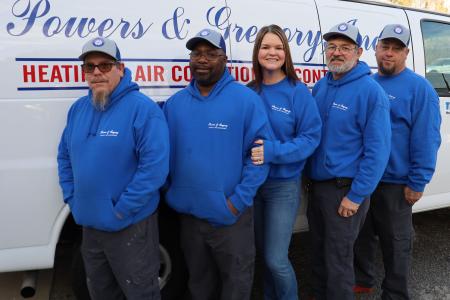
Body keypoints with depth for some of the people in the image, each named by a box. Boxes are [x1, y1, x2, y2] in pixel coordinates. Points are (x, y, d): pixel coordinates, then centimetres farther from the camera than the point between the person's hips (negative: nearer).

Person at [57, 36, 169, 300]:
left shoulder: (143, 108, -17)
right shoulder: (78, 108, 6)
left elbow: (155, 166, -24)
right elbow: (65, 156, 15)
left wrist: (121, 210, -21)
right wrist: (72, 199, 5)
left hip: (130, 226, -7)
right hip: (89, 223, 7)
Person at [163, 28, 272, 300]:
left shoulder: (246, 99, -10)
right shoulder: (174, 103, 5)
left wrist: (239, 200, -17)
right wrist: (170, 191, 0)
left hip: (231, 216, -4)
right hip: (189, 214, 4)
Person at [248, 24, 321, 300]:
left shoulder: (298, 92, -9)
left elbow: (311, 137, -13)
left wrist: (273, 152, -25)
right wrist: (256, 153, -9)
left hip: (283, 185, -4)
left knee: (276, 259, -2)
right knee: (264, 252, 18)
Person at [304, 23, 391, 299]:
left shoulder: (370, 92, -15)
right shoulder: (321, 86, 6)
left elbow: (378, 149, -17)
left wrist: (356, 196, -17)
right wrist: (308, 176, 11)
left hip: (346, 190, -7)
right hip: (316, 184, 7)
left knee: (338, 260, 4)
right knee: (318, 252, 20)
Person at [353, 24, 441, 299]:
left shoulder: (419, 88, -10)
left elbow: (426, 140, -15)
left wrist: (417, 183, -17)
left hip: (395, 183, -6)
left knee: (395, 242, 8)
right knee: (362, 235, 20)